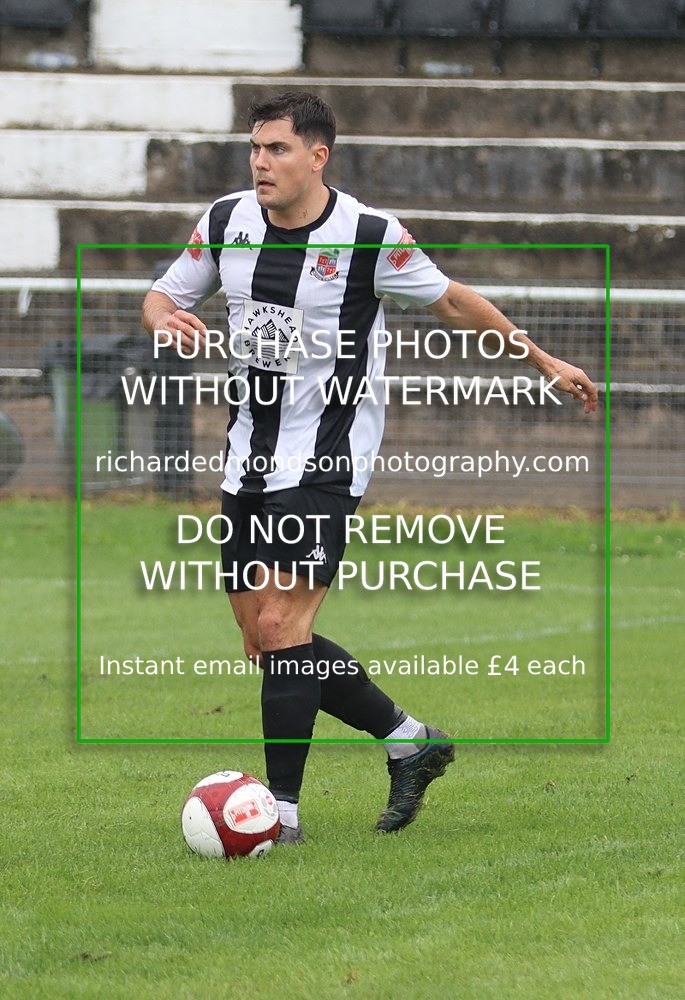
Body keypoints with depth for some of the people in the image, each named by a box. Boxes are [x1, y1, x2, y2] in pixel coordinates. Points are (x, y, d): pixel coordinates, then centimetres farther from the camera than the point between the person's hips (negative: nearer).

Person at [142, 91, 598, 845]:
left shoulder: (370, 238, -12)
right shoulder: (226, 222, 2)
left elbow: (453, 304, 2)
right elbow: (162, 297, 13)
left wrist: (547, 365, 8)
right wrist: (166, 318, -12)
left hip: (325, 458, -6)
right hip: (250, 457, 6)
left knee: (280, 625, -16)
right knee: (262, 636, 7)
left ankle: (283, 808, -10)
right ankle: (409, 740, 23)